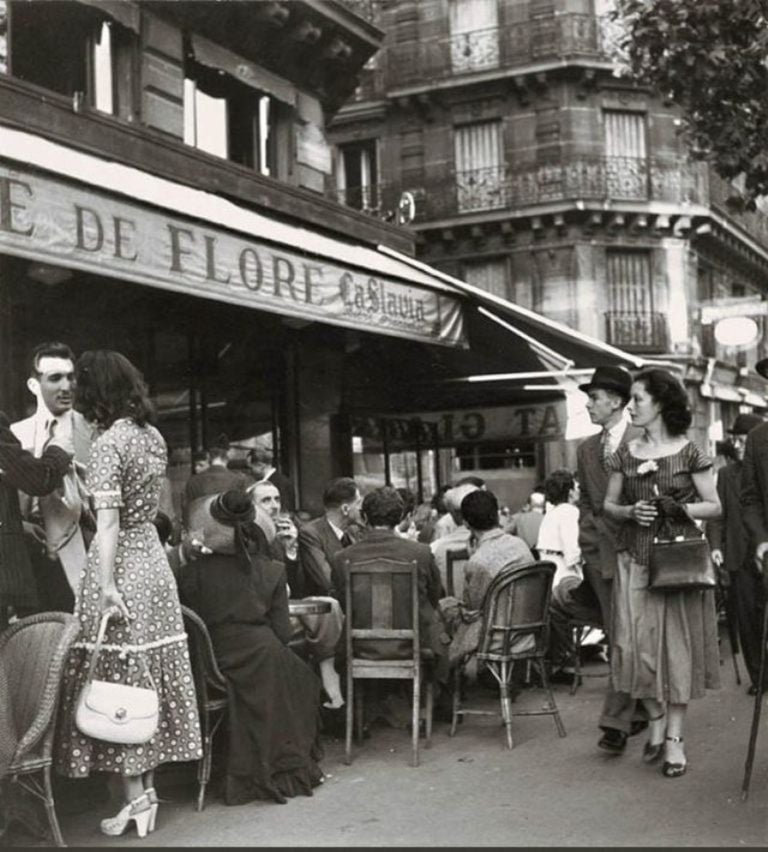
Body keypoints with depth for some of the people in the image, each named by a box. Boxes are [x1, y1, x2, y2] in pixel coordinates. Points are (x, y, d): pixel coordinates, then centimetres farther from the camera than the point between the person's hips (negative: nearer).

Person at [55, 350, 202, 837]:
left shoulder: (108, 444, -13)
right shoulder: (153, 436, 9)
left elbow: (108, 524, -19)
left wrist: (106, 587, -21)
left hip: (122, 568, -8)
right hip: (154, 559, 8)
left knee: (120, 683, -1)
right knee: (150, 679, 11)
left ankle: (136, 797, 2)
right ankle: (147, 786, 18)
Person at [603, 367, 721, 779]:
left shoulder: (688, 452, -3)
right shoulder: (625, 453, 6)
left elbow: (714, 506, 0)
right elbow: (608, 504, 12)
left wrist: (678, 509, -16)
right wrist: (630, 511, -9)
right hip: (635, 560, 3)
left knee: (677, 642, 1)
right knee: (637, 642, -2)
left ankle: (674, 738, 10)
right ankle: (655, 719, 19)